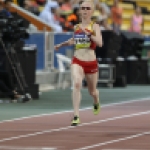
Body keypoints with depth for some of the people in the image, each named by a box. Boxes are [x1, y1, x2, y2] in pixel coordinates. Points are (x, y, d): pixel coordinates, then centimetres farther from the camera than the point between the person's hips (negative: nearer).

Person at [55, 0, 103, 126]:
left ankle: (97, 103, 56)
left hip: (91, 63, -1)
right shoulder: (76, 27, 6)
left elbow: (100, 43, -21)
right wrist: (62, 44, 29)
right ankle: (76, 116, -29)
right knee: (77, 84, -26)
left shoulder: (95, 26, -5)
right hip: (77, 62, 1)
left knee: (92, 91, 17)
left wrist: (88, 33, -28)